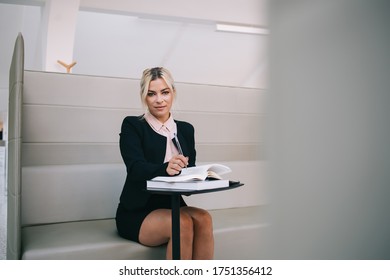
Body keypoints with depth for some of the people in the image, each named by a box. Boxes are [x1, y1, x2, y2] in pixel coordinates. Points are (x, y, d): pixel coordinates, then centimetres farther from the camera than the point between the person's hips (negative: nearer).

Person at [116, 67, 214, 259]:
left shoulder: (186, 129, 11)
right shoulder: (132, 126, -3)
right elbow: (136, 169, -19)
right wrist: (166, 168, -39)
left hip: (172, 207, 4)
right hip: (136, 212, -4)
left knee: (203, 219, -26)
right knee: (183, 223, -30)